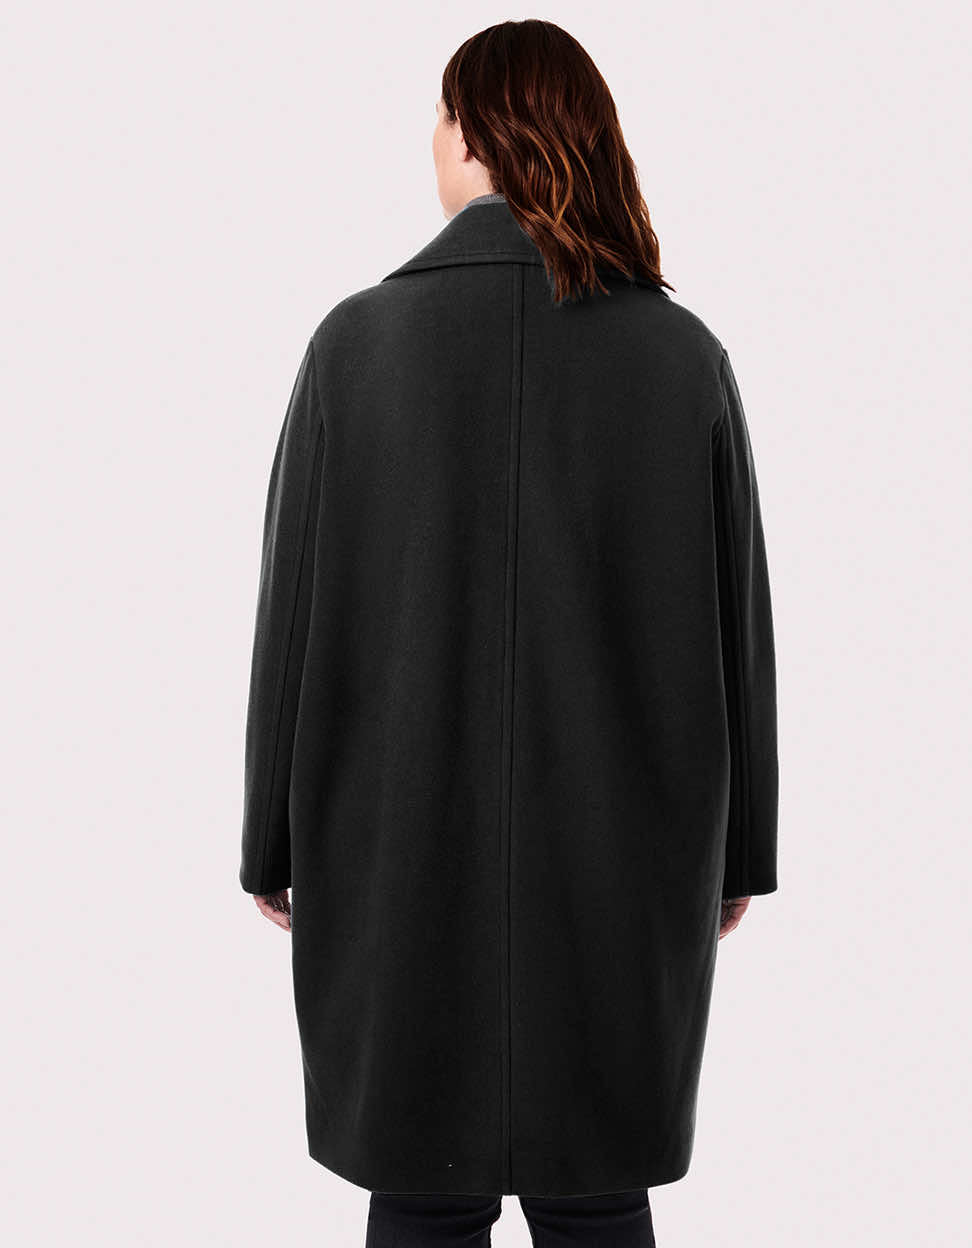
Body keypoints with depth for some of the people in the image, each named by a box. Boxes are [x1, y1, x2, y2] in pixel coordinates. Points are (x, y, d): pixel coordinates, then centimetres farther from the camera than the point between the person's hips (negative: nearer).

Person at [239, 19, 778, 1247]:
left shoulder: (360, 338, -8)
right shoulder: (684, 354, -3)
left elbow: (294, 617, -5)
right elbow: (738, 627, 1)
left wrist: (273, 845, 7)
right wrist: (736, 852, 12)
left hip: (406, 860, -1)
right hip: (624, 868, 2)